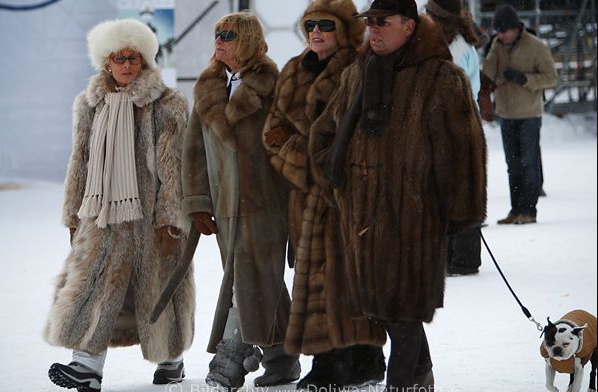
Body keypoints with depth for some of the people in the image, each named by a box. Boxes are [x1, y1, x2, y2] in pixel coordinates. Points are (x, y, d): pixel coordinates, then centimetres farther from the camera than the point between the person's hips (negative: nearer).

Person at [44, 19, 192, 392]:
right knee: (93, 281, -8)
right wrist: (75, 214, 12)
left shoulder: (167, 105, -1)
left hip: (150, 211, -3)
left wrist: (168, 219, -10)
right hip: (102, 210, 3)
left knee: (156, 284, 5)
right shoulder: (90, 104, 11)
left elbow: (171, 165, -5)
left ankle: (171, 357, 24)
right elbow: (81, 161, 15)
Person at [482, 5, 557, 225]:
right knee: (513, 164, 9)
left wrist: (524, 78, -22)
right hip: (506, 114, 5)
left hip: (529, 114, -5)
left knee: (529, 162, -5)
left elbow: (551, 78, -11)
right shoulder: (498, 45, 4)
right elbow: (488, 72, -3)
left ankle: (528, 210, -2)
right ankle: (516, 210, 15)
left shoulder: (536, 47, -11)